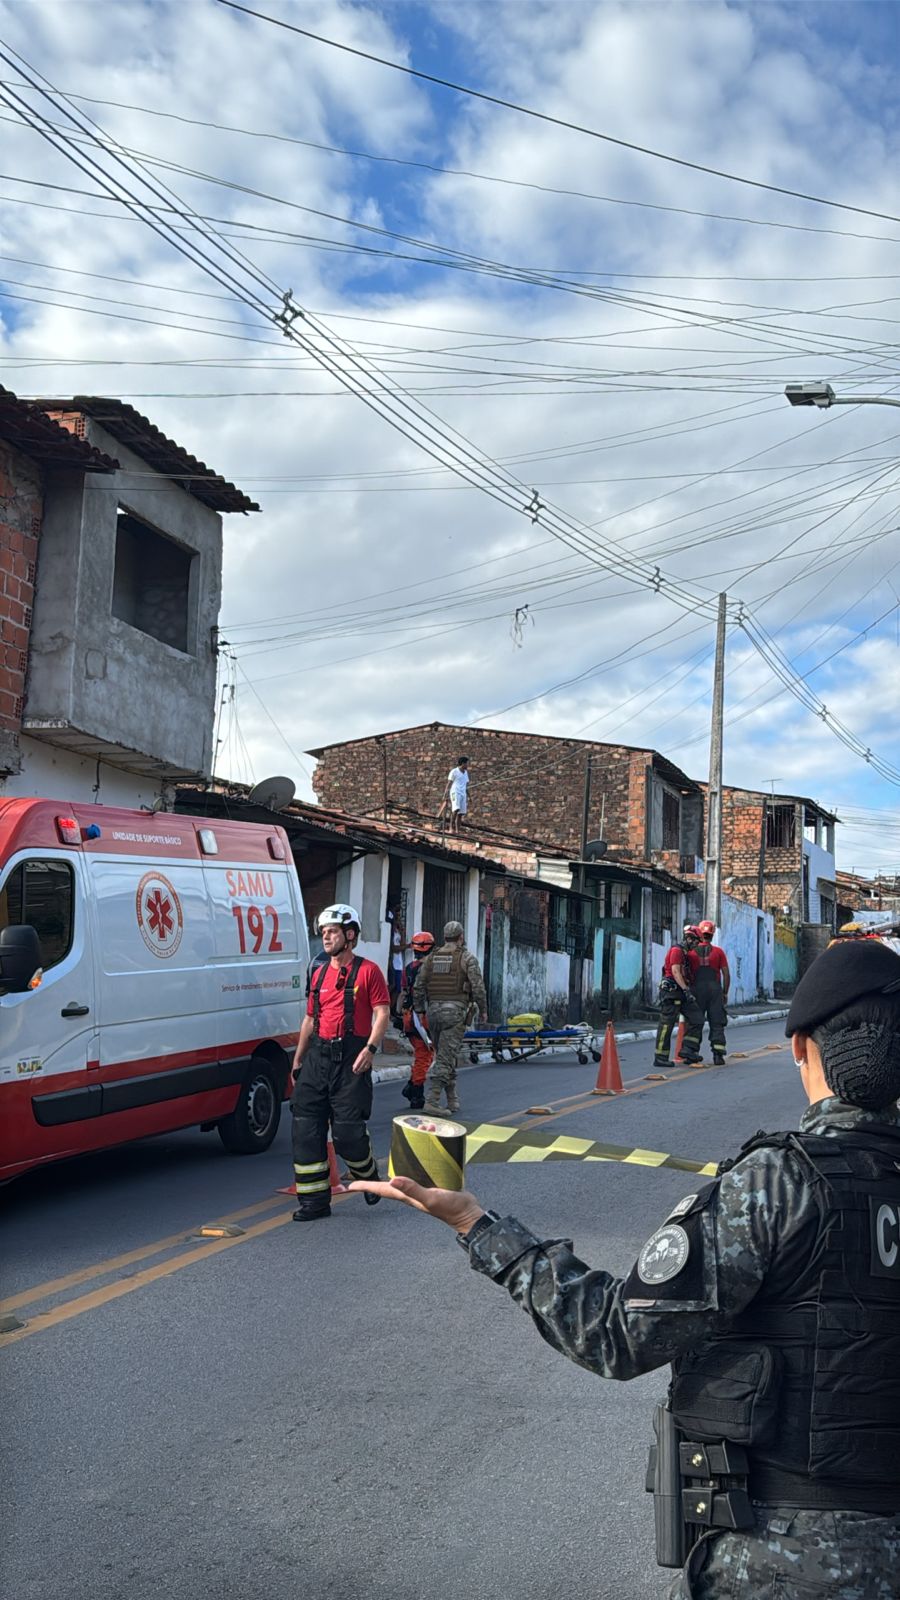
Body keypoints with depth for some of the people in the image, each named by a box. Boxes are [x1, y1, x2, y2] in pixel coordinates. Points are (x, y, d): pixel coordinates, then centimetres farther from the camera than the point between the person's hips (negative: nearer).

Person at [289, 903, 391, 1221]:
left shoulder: (367, 970, -2)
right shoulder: (320, 973, 17)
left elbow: (382, 1013, -7)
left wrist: (370, 1048, -20)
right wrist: (297, 1059, 19)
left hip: (351, 1057, -6)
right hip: (318, 1055, 6)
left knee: (348, 1130, -6)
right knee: (305, 1128, 0)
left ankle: (369, 1178, 25)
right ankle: (314, 1201, 8)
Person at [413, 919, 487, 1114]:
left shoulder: (431, 958, 11)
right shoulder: (467, 958, -3)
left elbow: (418, 987, 9)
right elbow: (478, 987, -8)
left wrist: (420, 1011, 15)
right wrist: (483, 1010, 4)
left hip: (433, 1010, 5)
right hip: (455, 1012, -5)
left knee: (446, 1055, 17)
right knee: (445, 1058, -6)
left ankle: (452, 1099, 22)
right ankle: (432, 1100, -16)